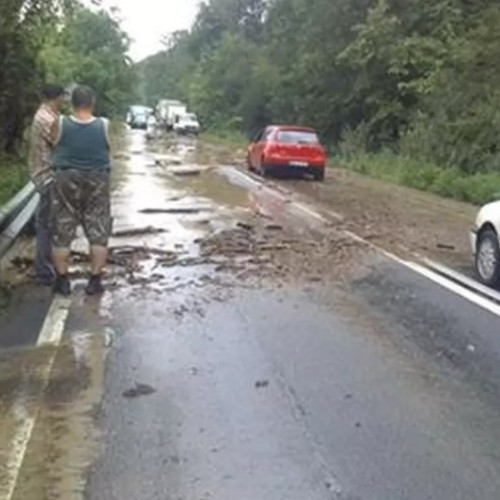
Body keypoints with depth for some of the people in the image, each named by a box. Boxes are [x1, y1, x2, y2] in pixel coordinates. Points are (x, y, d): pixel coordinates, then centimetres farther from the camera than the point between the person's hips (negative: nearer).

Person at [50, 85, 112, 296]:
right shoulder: (104, 126, -7)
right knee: (98, 233, 8)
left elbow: (53, 146, 5)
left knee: (62, 233, 9)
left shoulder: (60, 125, -8)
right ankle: (95, 280, 8)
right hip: (97, 182, 0)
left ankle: (62, 280, 13)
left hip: (66, 180, 0)